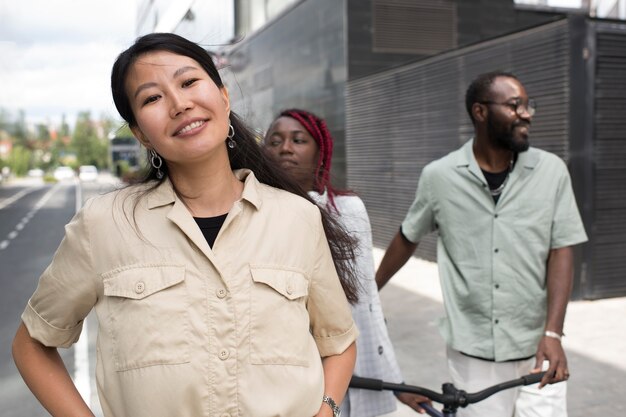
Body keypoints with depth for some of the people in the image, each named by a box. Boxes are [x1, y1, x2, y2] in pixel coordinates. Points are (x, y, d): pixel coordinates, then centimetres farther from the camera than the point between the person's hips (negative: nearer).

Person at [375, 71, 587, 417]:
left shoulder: (552, 171, -3)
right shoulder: (439, 176, -4)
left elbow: (561, 252, -3)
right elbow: (407, 239, 10)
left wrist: (552, 333, -12)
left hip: (536, 349, 1)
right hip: (472, 353, 0)